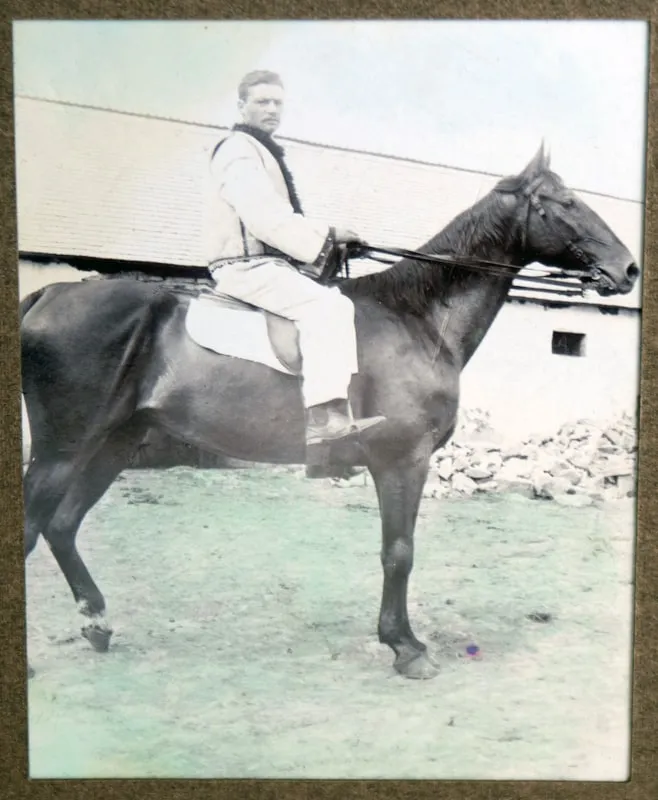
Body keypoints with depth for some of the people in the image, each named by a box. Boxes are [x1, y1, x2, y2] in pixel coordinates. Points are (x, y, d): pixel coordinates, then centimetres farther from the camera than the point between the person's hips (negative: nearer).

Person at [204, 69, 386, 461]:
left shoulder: (265, 153, 24)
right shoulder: (239, 152, -9)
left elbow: (283, 220, 25)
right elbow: (267, 219, -21)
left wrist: (324, 238, 10)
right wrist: (326, 237, -16)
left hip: (268, 261, 10)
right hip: (247, 266, -10)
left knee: (339, 304, 10)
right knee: (326, 306, -26)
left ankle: (334, 411, 8)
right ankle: (326, 417, -33)